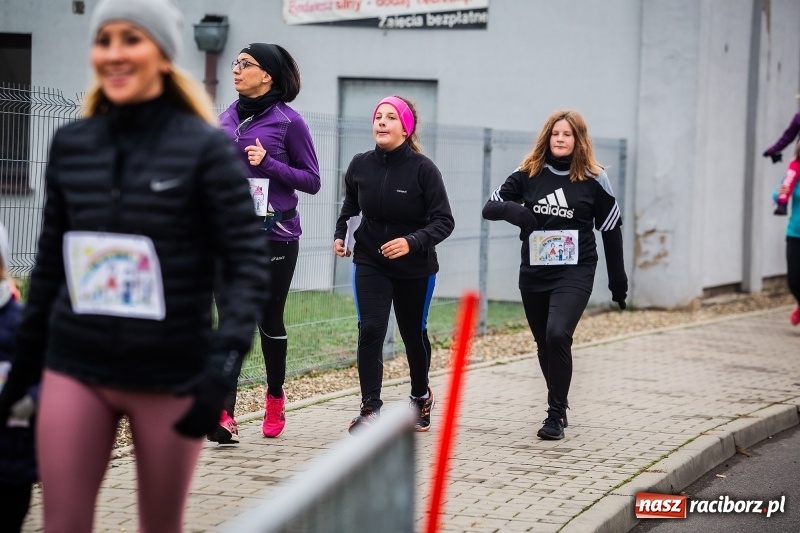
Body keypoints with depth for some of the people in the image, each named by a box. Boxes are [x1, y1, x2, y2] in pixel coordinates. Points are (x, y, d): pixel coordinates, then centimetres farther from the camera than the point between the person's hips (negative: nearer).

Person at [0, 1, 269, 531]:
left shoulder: (206, 148, -6)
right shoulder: (71, 145, 5)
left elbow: (247, 265, -9)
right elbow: (50, 263, 13)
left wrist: (226, 361, -21)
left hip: (171, 376, -3)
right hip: (75, 369, 3)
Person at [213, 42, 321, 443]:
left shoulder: (288, 121, -6)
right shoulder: (227, 118, 9)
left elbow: (312, 180, -6)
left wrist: (268, 163, -16)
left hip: (275, 235, -4)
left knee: (269, 319, 8)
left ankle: (275, 398, 31)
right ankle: (225, 417, -11)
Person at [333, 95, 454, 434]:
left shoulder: (423, 169, -17)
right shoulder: (360, 165, -6)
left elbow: (444, 222, -17)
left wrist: (412, 242, -31)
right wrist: (340, 234, 2)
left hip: (415, 267, -1)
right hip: (370, 262, 1)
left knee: (414, 333, 15)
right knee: (370, 330, -16)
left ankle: (421, 396, 41)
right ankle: (370, 409, -13)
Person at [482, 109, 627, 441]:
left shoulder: (593, 180, -3)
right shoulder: (528, 174, 2)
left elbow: (611, 230, 4)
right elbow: (490, 207, 3)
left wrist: (618, 280, 6)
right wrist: (511, 209, -21)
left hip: (575, 273, -4)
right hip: (533, 274, 4)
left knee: (557, 335, -22)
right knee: (544, 344, 12)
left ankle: (556, 415, -13)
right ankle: (559, 408, 31)